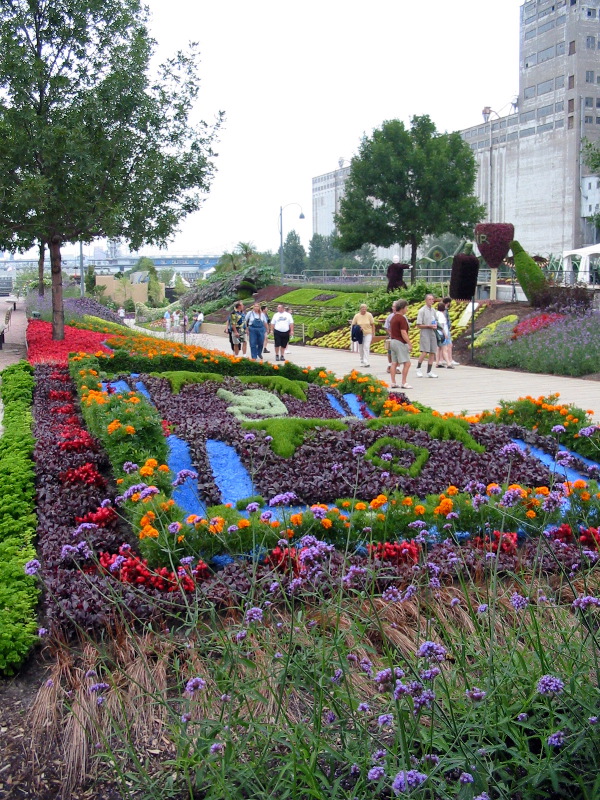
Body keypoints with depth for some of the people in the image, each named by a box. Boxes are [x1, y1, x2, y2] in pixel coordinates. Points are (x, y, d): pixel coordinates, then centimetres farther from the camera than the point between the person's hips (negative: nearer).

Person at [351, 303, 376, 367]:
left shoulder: (369, 315, -5)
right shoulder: (356, 316, -3)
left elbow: (373, 325, 1)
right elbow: (353, 325, 5)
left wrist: (373, 333, -3)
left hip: (368, 334, -2)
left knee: (366, 347, -15)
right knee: (360, 349, 8)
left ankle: (366, 362, -18)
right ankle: (362, 362, 22)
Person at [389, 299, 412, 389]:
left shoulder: (393, 318, 14)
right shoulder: (402, 318, -15)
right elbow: (403, 333, -20)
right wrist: (409, 344, -17)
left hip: (393, 341, 10)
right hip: (400, 342, -10)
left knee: (394, 363, 8)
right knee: (407, 363, -6)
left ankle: (393, 383, 7)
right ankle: (404, 383, -7)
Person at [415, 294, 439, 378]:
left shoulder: (433, 310, 14)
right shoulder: (422, 311, -5)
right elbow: (419, 325, -8)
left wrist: (435, 325, 3)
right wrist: (429, 326, -14)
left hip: (432, 333, 6)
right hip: (425, 333, -6)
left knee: (432, 352, 4)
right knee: (424, 352, -16)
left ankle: (429, 371, 10)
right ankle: (418, 368, 2)